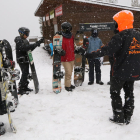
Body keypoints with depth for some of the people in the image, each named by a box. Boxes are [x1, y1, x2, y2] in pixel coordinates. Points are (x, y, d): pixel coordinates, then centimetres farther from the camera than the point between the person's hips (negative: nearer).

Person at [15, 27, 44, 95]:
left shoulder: (25, 40, 16)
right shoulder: (19, 41, -13)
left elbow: (30, 48, 14)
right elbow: (25, 48, -29)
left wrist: (38, 43, 2)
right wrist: (35, 44, -32)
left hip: (26, 60, 9)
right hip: (22, 60, -9)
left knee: (26, 73, 13)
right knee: (25, 74, -11)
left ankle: (25, 87, 24)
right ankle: (20, 89, -5)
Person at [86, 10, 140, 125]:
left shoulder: (120, 36, -18)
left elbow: (107, 50, -26)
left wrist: (91, 55, -23)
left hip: (121, 71, -7)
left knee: (115, 92, 9)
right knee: (129, 93, 18)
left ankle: (119, 118, 12)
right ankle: (127, 117, 25)